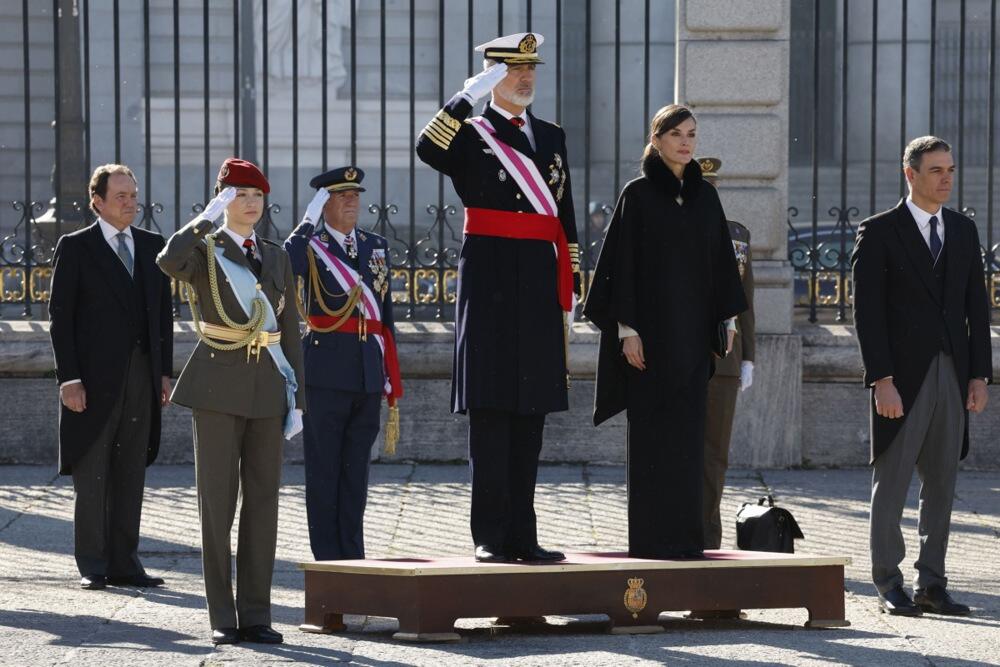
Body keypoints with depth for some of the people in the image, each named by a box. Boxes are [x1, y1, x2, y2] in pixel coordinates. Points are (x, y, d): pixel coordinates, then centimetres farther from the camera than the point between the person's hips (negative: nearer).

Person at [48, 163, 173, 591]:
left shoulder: (152, 246, 13)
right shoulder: (75, 248, -1)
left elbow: (164, 311, 15)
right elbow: (60, 316, -4)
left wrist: (165, 371, 8)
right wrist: (68, 377, -11)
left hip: (142, 375, 5)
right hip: (95, 377, -4)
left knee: (131, 476, 7)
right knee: (91, 477, 0)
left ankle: (124, 563, 12)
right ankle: (92, 567, 5)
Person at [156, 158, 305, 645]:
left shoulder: (277, 258, 13)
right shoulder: (203, 251, 1)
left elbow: (289, 332, 13)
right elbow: (169, 262, -25)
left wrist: (297, 399, 7)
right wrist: (208, 218, -16)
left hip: (268, 388, 4)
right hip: (219, 387, -4)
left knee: (263, 501, 3)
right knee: (217, 503, -2)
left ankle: (256, 614, 8)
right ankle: (223, 618, 3)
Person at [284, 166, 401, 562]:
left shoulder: (377, 247, 14)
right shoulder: (310, 246, 0)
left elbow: (386, 317, 15)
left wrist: (392, 382, 13)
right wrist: (309, 221, -21)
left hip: (368, 377, 5)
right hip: (327, 376, -5)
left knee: (357, 470, 9)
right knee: (324, 470, 0)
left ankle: (353, 556, 14)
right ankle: (328, 559, 4)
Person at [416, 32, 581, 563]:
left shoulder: (552, 137, 16)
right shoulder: (470, 135, 1)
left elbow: (565, 220, 18)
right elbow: (427, 150, -23)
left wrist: (568, 288, 13)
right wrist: (469, 95, -23)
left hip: (539, 281, 5)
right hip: (490, 280, -5)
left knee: (530, 411, 7)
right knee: (491, 410, -4)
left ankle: (521, 535, 12)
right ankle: (490, 535, -1)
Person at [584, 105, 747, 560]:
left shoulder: (705, 196, 11)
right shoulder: (637, 194, -3)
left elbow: (720, 261, 14)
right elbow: (623, 262, -6)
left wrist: (726, 320, 8)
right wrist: (627, 329, -13)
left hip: (693, 330, 5)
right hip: (652, 328, -5)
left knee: (688, 433, 5)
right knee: (652, 432, -3)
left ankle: (685, 534, 10)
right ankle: (649, 536, 0)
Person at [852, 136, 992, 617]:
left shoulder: (964, 231, 13)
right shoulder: (879, 233, -2)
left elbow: (977, 307, 12)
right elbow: (867, 311, -7)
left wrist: (979, 374, 4)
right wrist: (881, 379, -14)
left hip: (952, 376, 5)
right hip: (903, 377, -5)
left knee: (942, 484, 6)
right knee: (892, 481, 0)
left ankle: (931, 584, 12)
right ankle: (889, 586, 5)